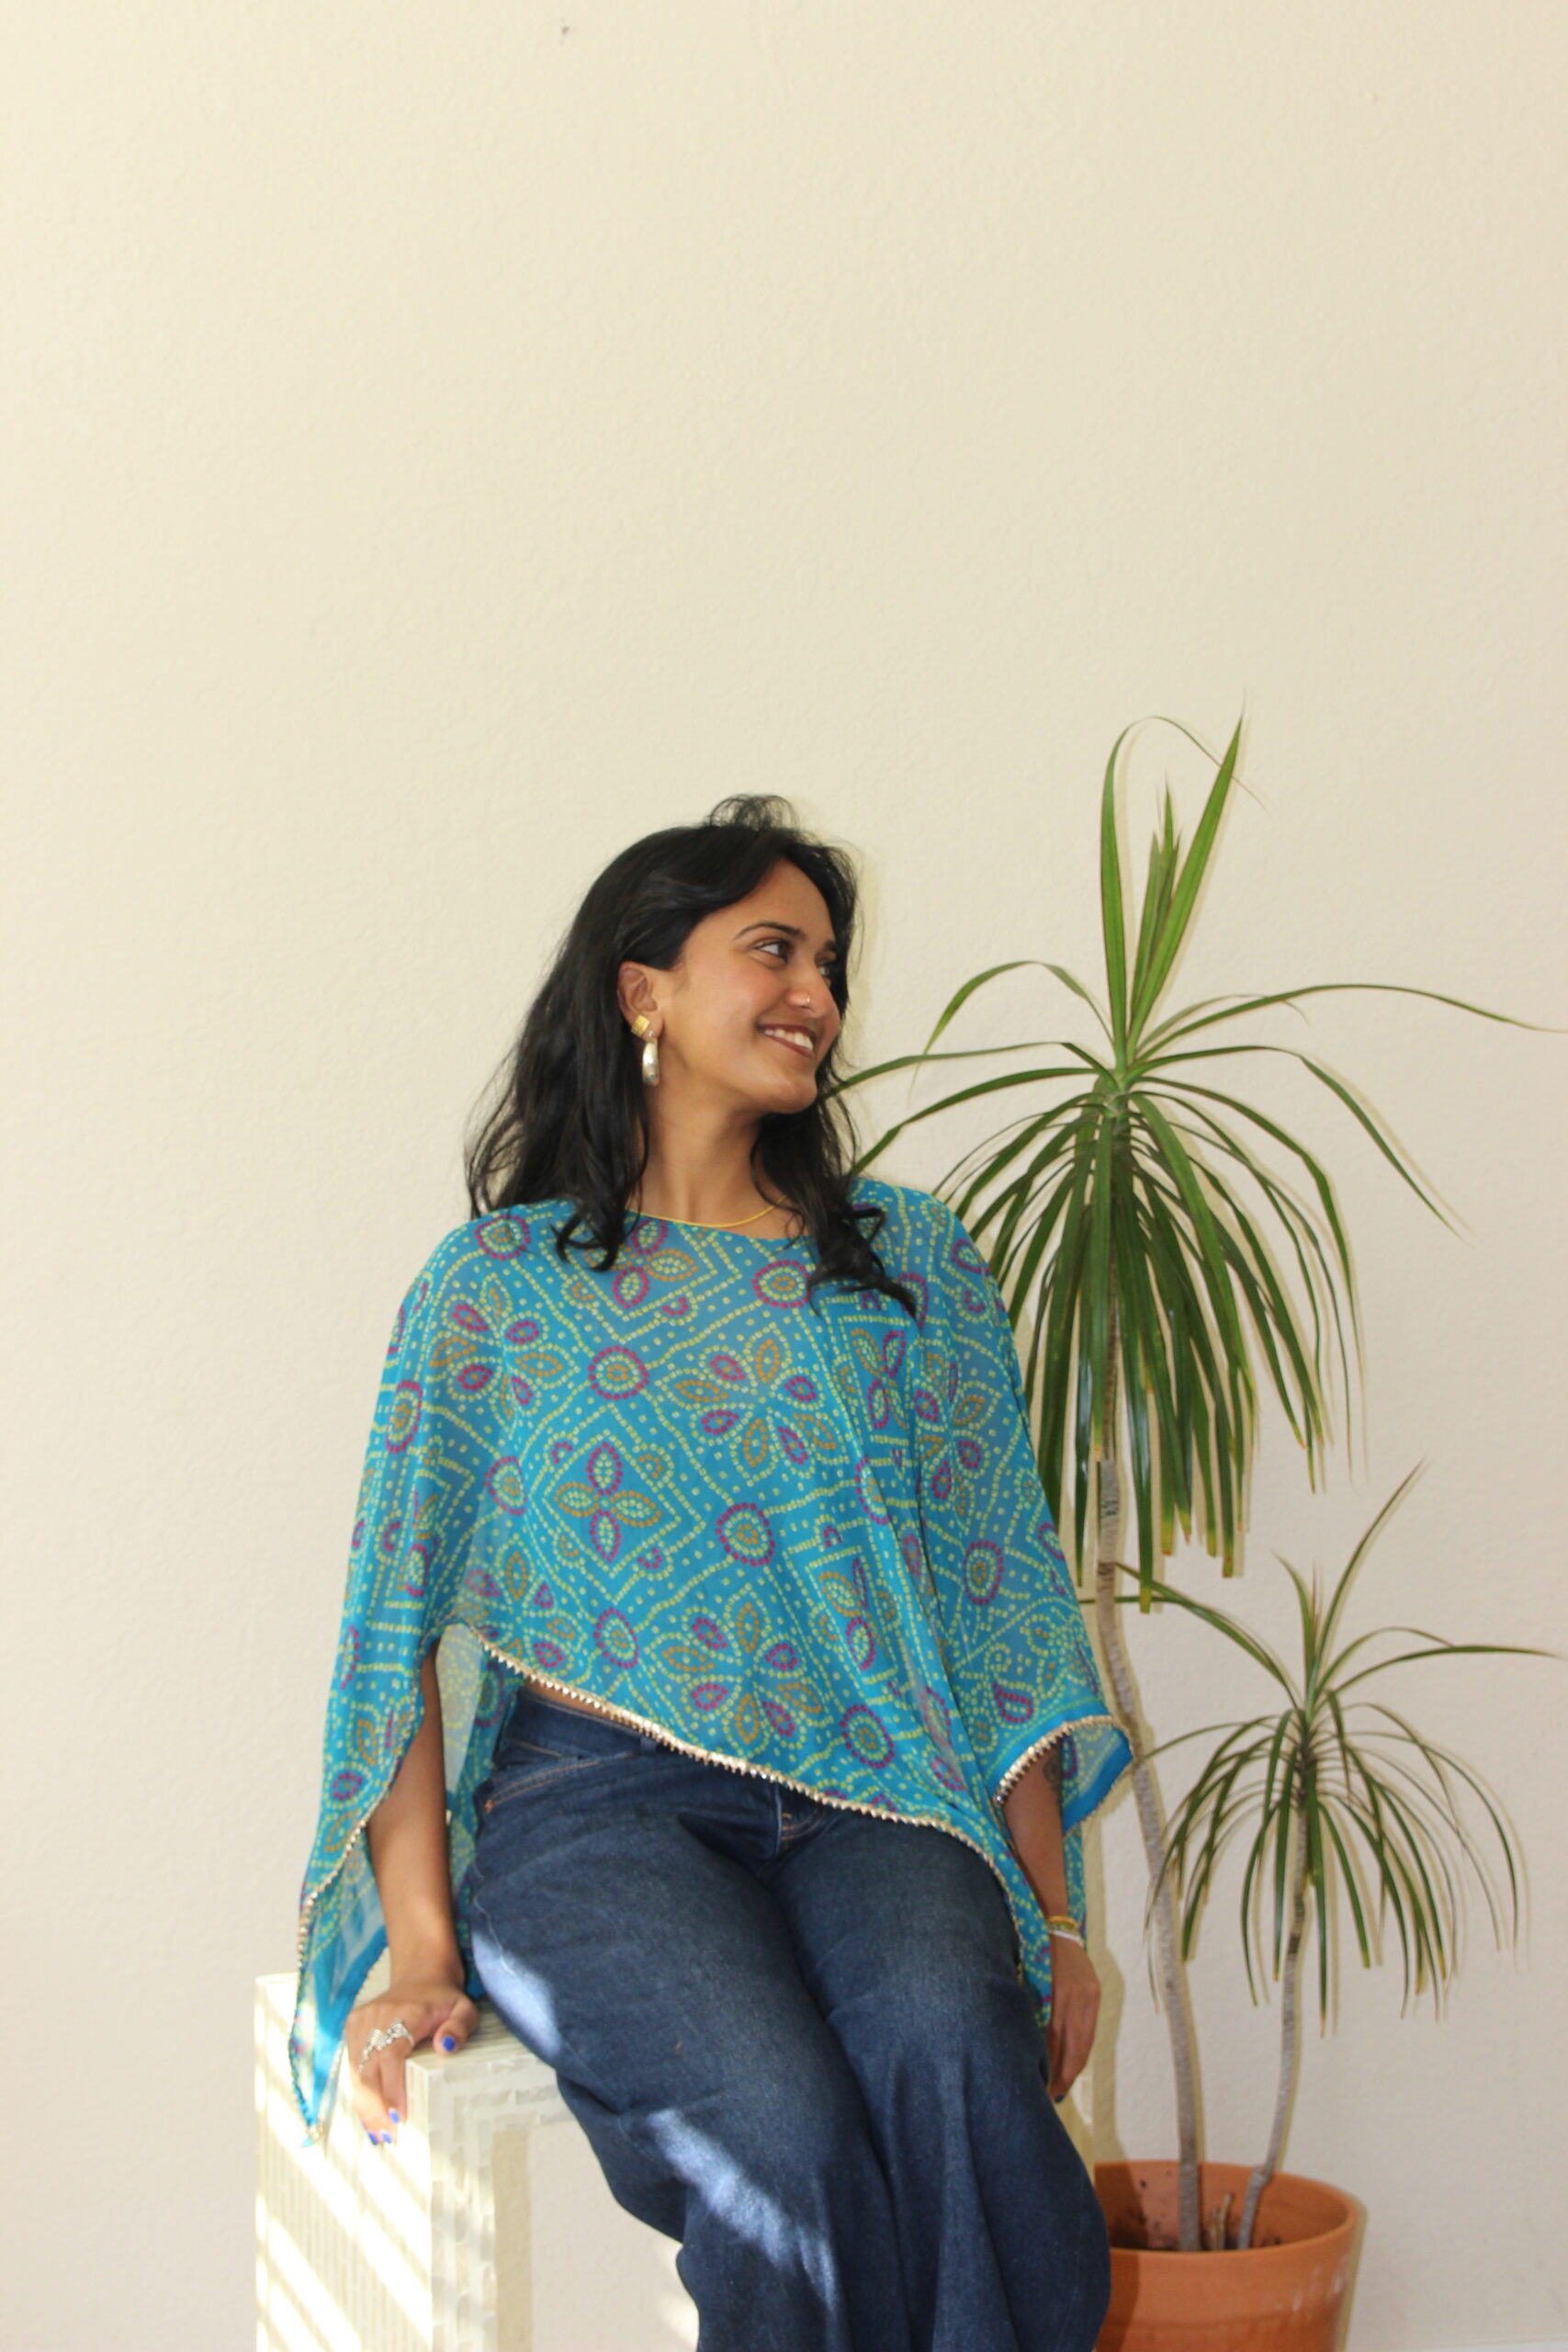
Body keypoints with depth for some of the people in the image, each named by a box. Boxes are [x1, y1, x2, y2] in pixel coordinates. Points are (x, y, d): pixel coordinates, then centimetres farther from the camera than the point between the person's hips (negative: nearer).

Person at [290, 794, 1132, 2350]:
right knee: (788, 2117, -32)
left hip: (868, 1803, 2)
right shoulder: (497, 1280, 9)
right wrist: (421, 1946, -7)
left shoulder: (913, 1262, 16)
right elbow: (399, 1618, 5)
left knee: (949, 2047, -33)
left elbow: (1003, 1588, 13)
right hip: (595, 1805, -2)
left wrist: (1054, 1915, 4)